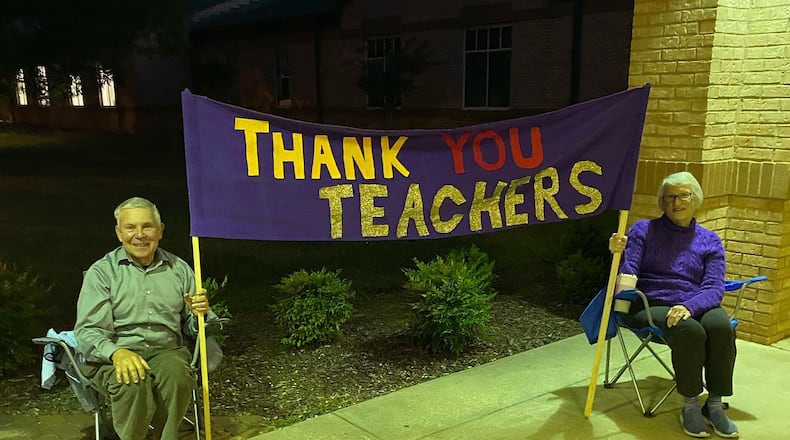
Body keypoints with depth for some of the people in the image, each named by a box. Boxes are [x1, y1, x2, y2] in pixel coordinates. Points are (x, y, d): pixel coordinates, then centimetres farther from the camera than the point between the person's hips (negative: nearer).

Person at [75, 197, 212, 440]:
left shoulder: (179, 269, 14)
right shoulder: (101, 271, 5)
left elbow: (191, 329, 18)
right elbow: (88, 331, -4)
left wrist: (199, 314, -7)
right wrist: (117, 353, -24)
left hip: (166, 351, 2)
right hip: (113, 358, -2)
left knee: (177, 372, -33)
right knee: (133, 381, -35)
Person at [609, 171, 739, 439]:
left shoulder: (710, 241, 11)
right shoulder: (643, 230, 6)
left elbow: (714, 287, -1)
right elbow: (627, 278, -1)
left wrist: (690, 306, -22)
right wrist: (619, 255, -24)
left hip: (697, 305, 3)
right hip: (651, 304, -2)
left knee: (721, 326, -31)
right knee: (689, 331, -33)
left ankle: (714, 404, -14)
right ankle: (690, 404, -14)